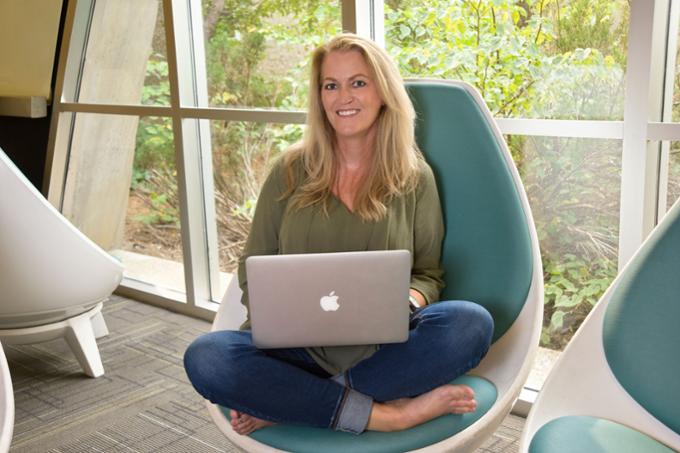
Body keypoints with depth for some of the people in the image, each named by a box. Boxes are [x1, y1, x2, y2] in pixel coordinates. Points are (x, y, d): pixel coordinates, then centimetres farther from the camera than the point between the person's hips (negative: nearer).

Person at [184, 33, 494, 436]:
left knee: (471, 322, -28)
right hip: (297, 347, 0)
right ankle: (387, 413, -24)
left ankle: (290, 403, -22)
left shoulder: (415, 178, 7)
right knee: (205, 357, -28)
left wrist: (407, 302, -13)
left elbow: (428, 275, 11)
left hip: (382, 350, 1)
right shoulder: (292, 171, 7)